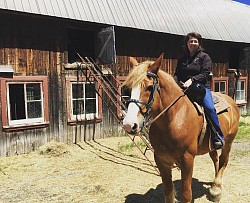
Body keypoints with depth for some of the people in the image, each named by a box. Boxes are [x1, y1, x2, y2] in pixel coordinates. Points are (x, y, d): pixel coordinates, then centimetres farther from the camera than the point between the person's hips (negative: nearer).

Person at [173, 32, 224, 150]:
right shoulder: (182, 59, 21)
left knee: (209, 108, -28)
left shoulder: (204, 57, 7)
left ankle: (218, 137, -17)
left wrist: (192, 80, -21)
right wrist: (174, 82, -9)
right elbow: (177, 74, 15)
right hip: (183, 89, 4)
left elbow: (205, 74, -5)